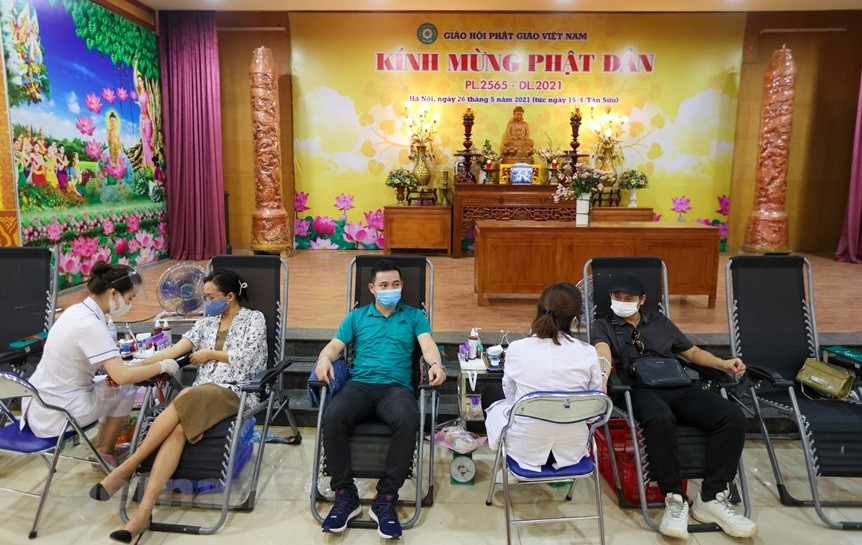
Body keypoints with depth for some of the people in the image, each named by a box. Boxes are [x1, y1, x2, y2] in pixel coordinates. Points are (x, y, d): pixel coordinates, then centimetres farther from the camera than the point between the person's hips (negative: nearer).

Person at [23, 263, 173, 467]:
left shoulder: (77, 310, 3)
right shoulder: (90, 325, -25)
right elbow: (123, 376, -29)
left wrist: (118, 367, -1)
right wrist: (162, 366, -15)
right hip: (56, 417, -9)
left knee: (112, 384, 21)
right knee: (126, 388, 4)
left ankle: (103, 445, 31)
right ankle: (104, 452, 18)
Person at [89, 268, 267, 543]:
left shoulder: (254, 318, 8)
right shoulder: (206, 322, 22)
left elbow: (245, 357, -4)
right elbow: (174, 350, 10)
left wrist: (211, 353, 5)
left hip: (234, 392, -4)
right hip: (200, 394, 4)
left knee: (184, 399, -35)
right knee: (178, 428, -30)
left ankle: (128, 467, -28)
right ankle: (143, 511, -40)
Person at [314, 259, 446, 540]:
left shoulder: (414, 316, 19)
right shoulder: (356, 316, 22)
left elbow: (427, 344, 3)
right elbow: (335, 345, 13)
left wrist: (436, 363, -21)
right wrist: (324, 357, -12)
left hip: (396, 387, -1)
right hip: (359, 385, 1)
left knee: (407, 420, -36)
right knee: (332, 416, -32)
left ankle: (386, 498, -22)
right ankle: (345, 495, -15)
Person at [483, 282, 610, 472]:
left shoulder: (517, 349, -17)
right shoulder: (588, 353, -16)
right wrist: (602, 376, 19)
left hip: (525, 449, -2)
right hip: (571, 450, 2)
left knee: (489, 394, 25)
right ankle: (560, 468, 30)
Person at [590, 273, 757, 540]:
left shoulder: (659, 321, 27)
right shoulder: (603, 326, 14)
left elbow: (692, 351, 29)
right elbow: (603, 352, -8)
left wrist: (723, 364, 9)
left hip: (680, 386, 5)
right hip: (640, 390, -5)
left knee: (734, 417, -22)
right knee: (659, 421, -40)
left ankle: (711, 498, -12)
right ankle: (674, 499, -21)